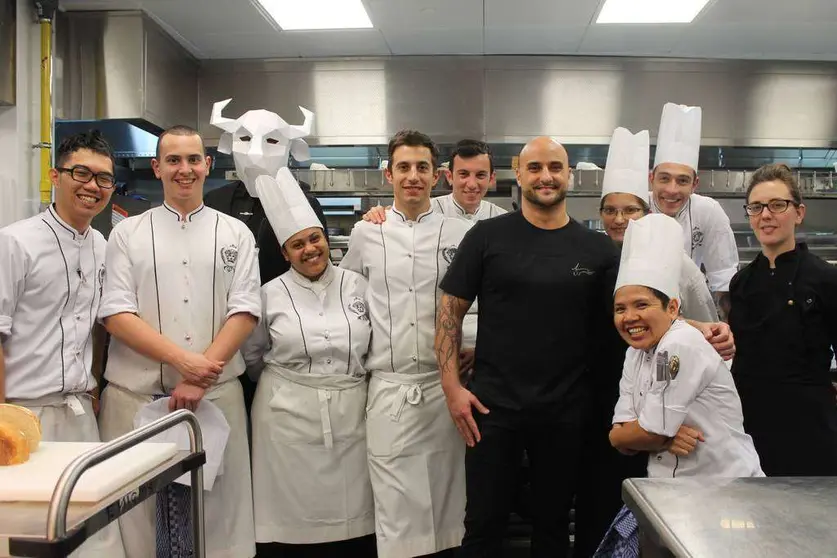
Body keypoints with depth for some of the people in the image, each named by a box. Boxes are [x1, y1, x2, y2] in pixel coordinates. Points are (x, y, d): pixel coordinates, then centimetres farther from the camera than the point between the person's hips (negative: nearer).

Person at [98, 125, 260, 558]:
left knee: (215, 504, 4)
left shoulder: (235, 234, 9)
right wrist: (182, 359, -15)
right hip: (136, 396, 0)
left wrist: (201, 378, -11)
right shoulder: (127, 233, 8)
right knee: (137, 506, 5)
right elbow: (116, 315, -1)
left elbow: (245, 311, 0)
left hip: (217, 396, 0)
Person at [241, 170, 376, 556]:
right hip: (290, 418, -1)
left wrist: (351, 381, 12)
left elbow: (375, 344, 12)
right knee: (296, 520, 5)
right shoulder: (271, 295, 0)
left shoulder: (356, 285, 4)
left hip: (350, 416, 1)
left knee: (353, 523, 6)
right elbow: (251, 356, 11)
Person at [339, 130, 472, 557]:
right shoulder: (366, 233, 5)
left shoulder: (459, 234, 3)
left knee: (445, 497, 11)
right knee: (395, 505, 5)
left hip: (444, 385, 0)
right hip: (388, 388, 0)